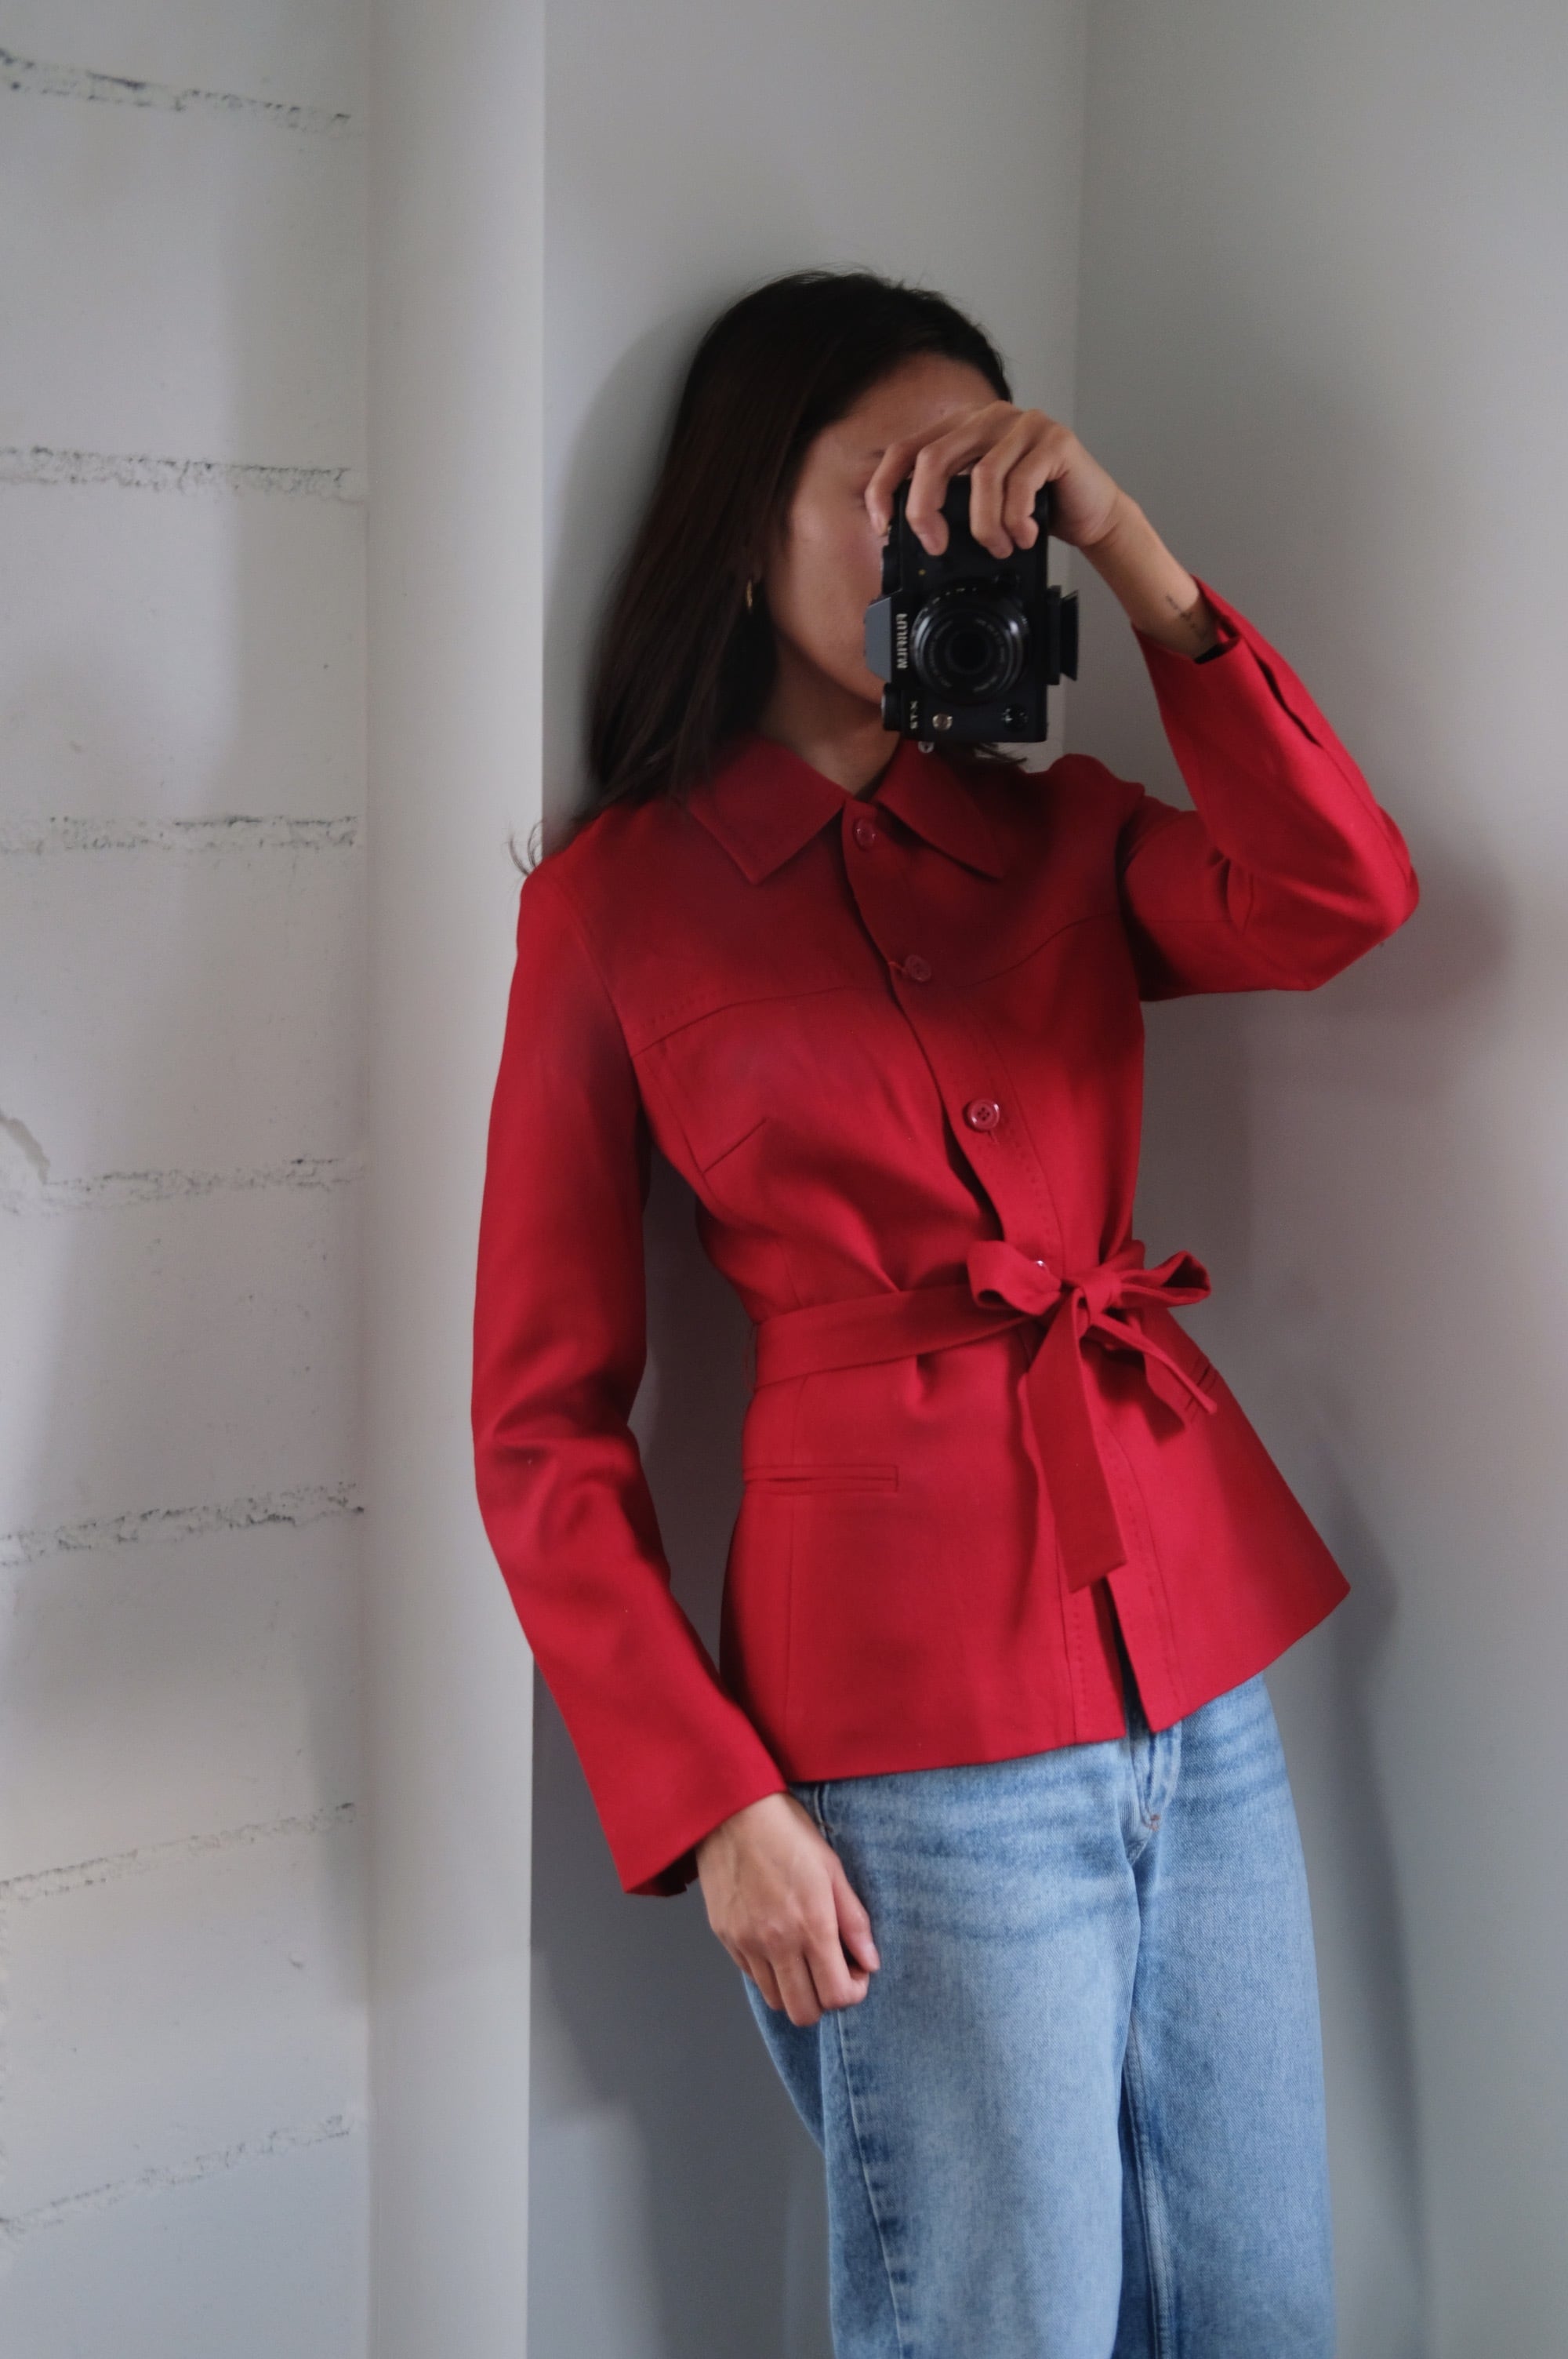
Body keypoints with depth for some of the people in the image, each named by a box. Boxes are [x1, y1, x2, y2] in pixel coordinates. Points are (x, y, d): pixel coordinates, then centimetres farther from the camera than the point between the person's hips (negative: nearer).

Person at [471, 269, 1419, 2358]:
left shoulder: (1063, 839, 13)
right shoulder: (619, 902, 2)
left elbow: (1342, 896, -9)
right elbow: (545, 1423, -1)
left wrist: (1122, 544, -10)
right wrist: (710, 1803, -9)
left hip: (1202, 1687, 5)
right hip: (912, 1736, -4)